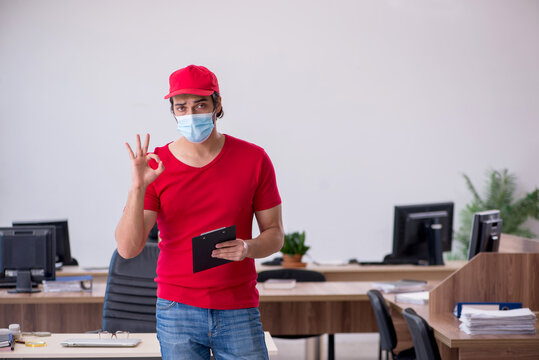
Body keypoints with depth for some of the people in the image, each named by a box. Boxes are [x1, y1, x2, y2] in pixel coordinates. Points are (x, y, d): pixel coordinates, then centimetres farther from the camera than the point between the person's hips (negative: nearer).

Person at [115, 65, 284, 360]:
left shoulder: (253, 159, 1)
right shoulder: (154, 166, -1)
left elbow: (275, 233, 7)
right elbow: (127, 249, -8)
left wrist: (248, 248, -15)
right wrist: (137, 187, -20)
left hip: (238, 310, 1)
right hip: (178, 311, 0)